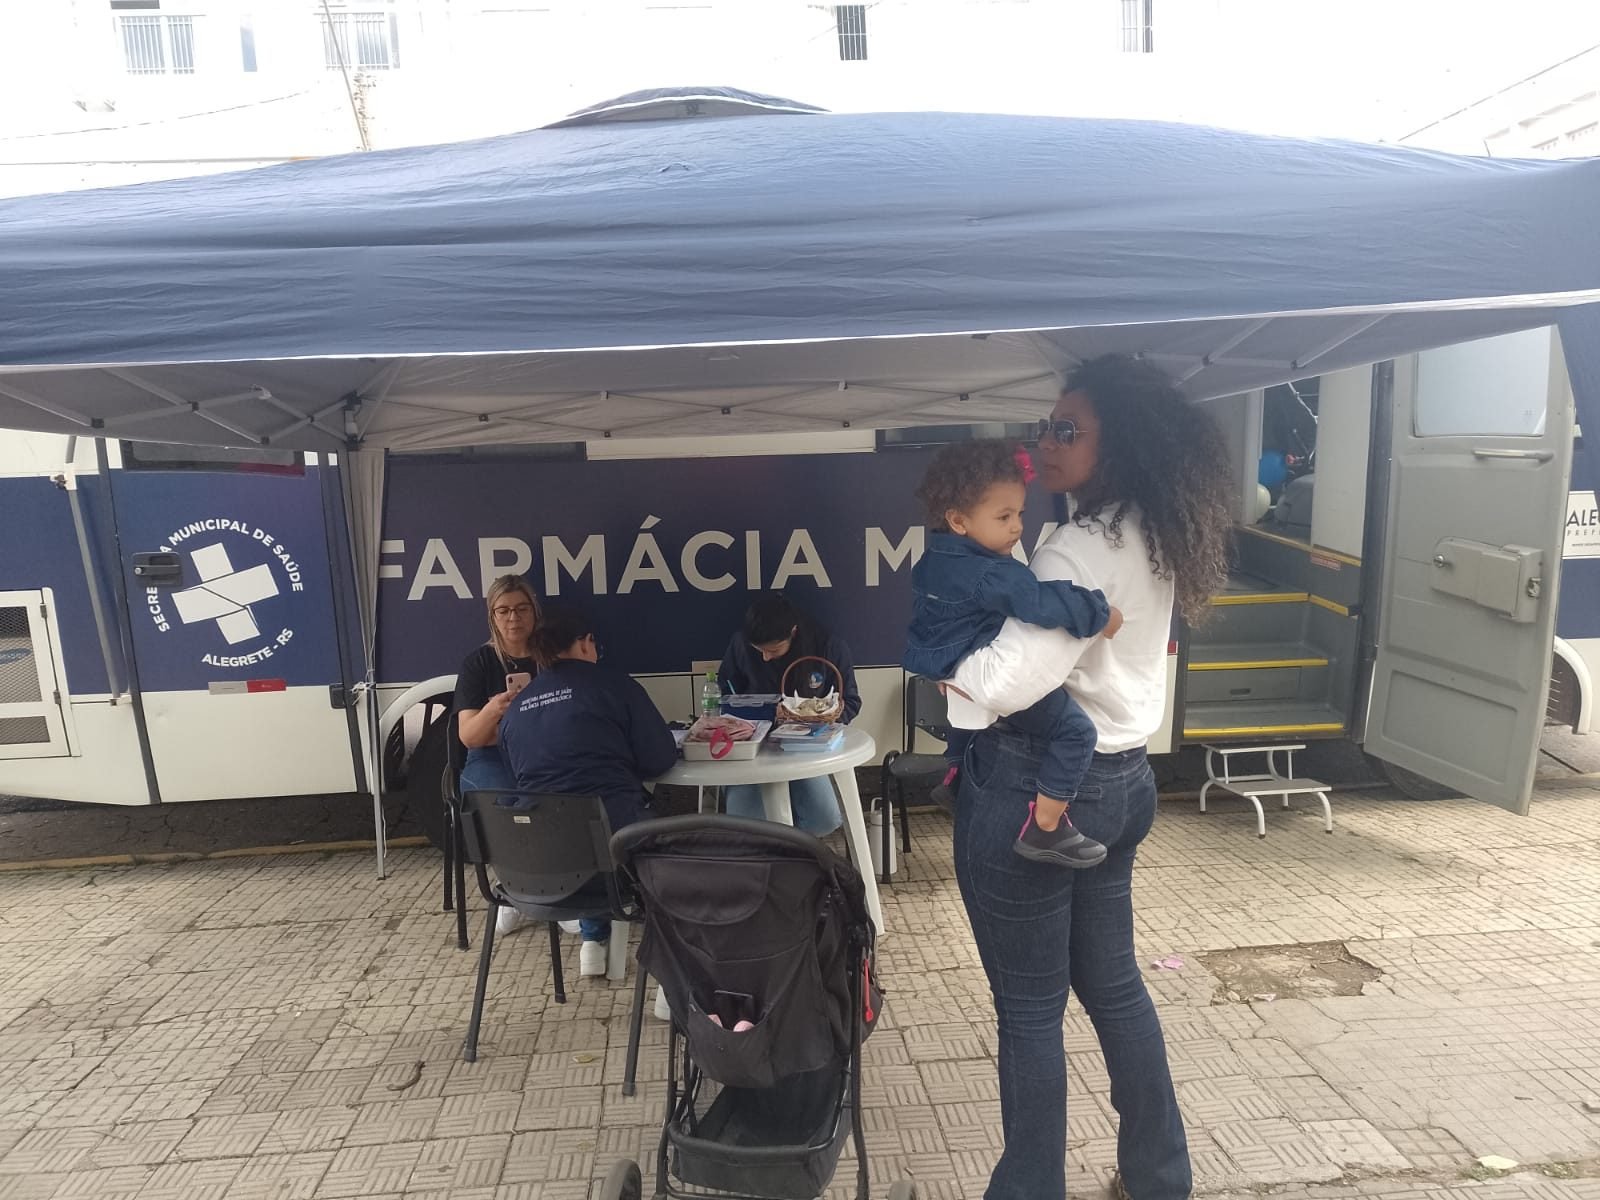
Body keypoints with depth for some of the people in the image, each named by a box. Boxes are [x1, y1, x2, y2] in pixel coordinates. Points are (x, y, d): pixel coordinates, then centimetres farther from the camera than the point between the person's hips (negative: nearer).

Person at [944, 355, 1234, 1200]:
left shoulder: (1085, 548, -23)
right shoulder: (1151, 537, 6)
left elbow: (1005, 683, -32)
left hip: (1035, 790, -9)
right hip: (1118, 779, 9)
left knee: (1028, 1008, 9)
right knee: (1112, 982, 23)